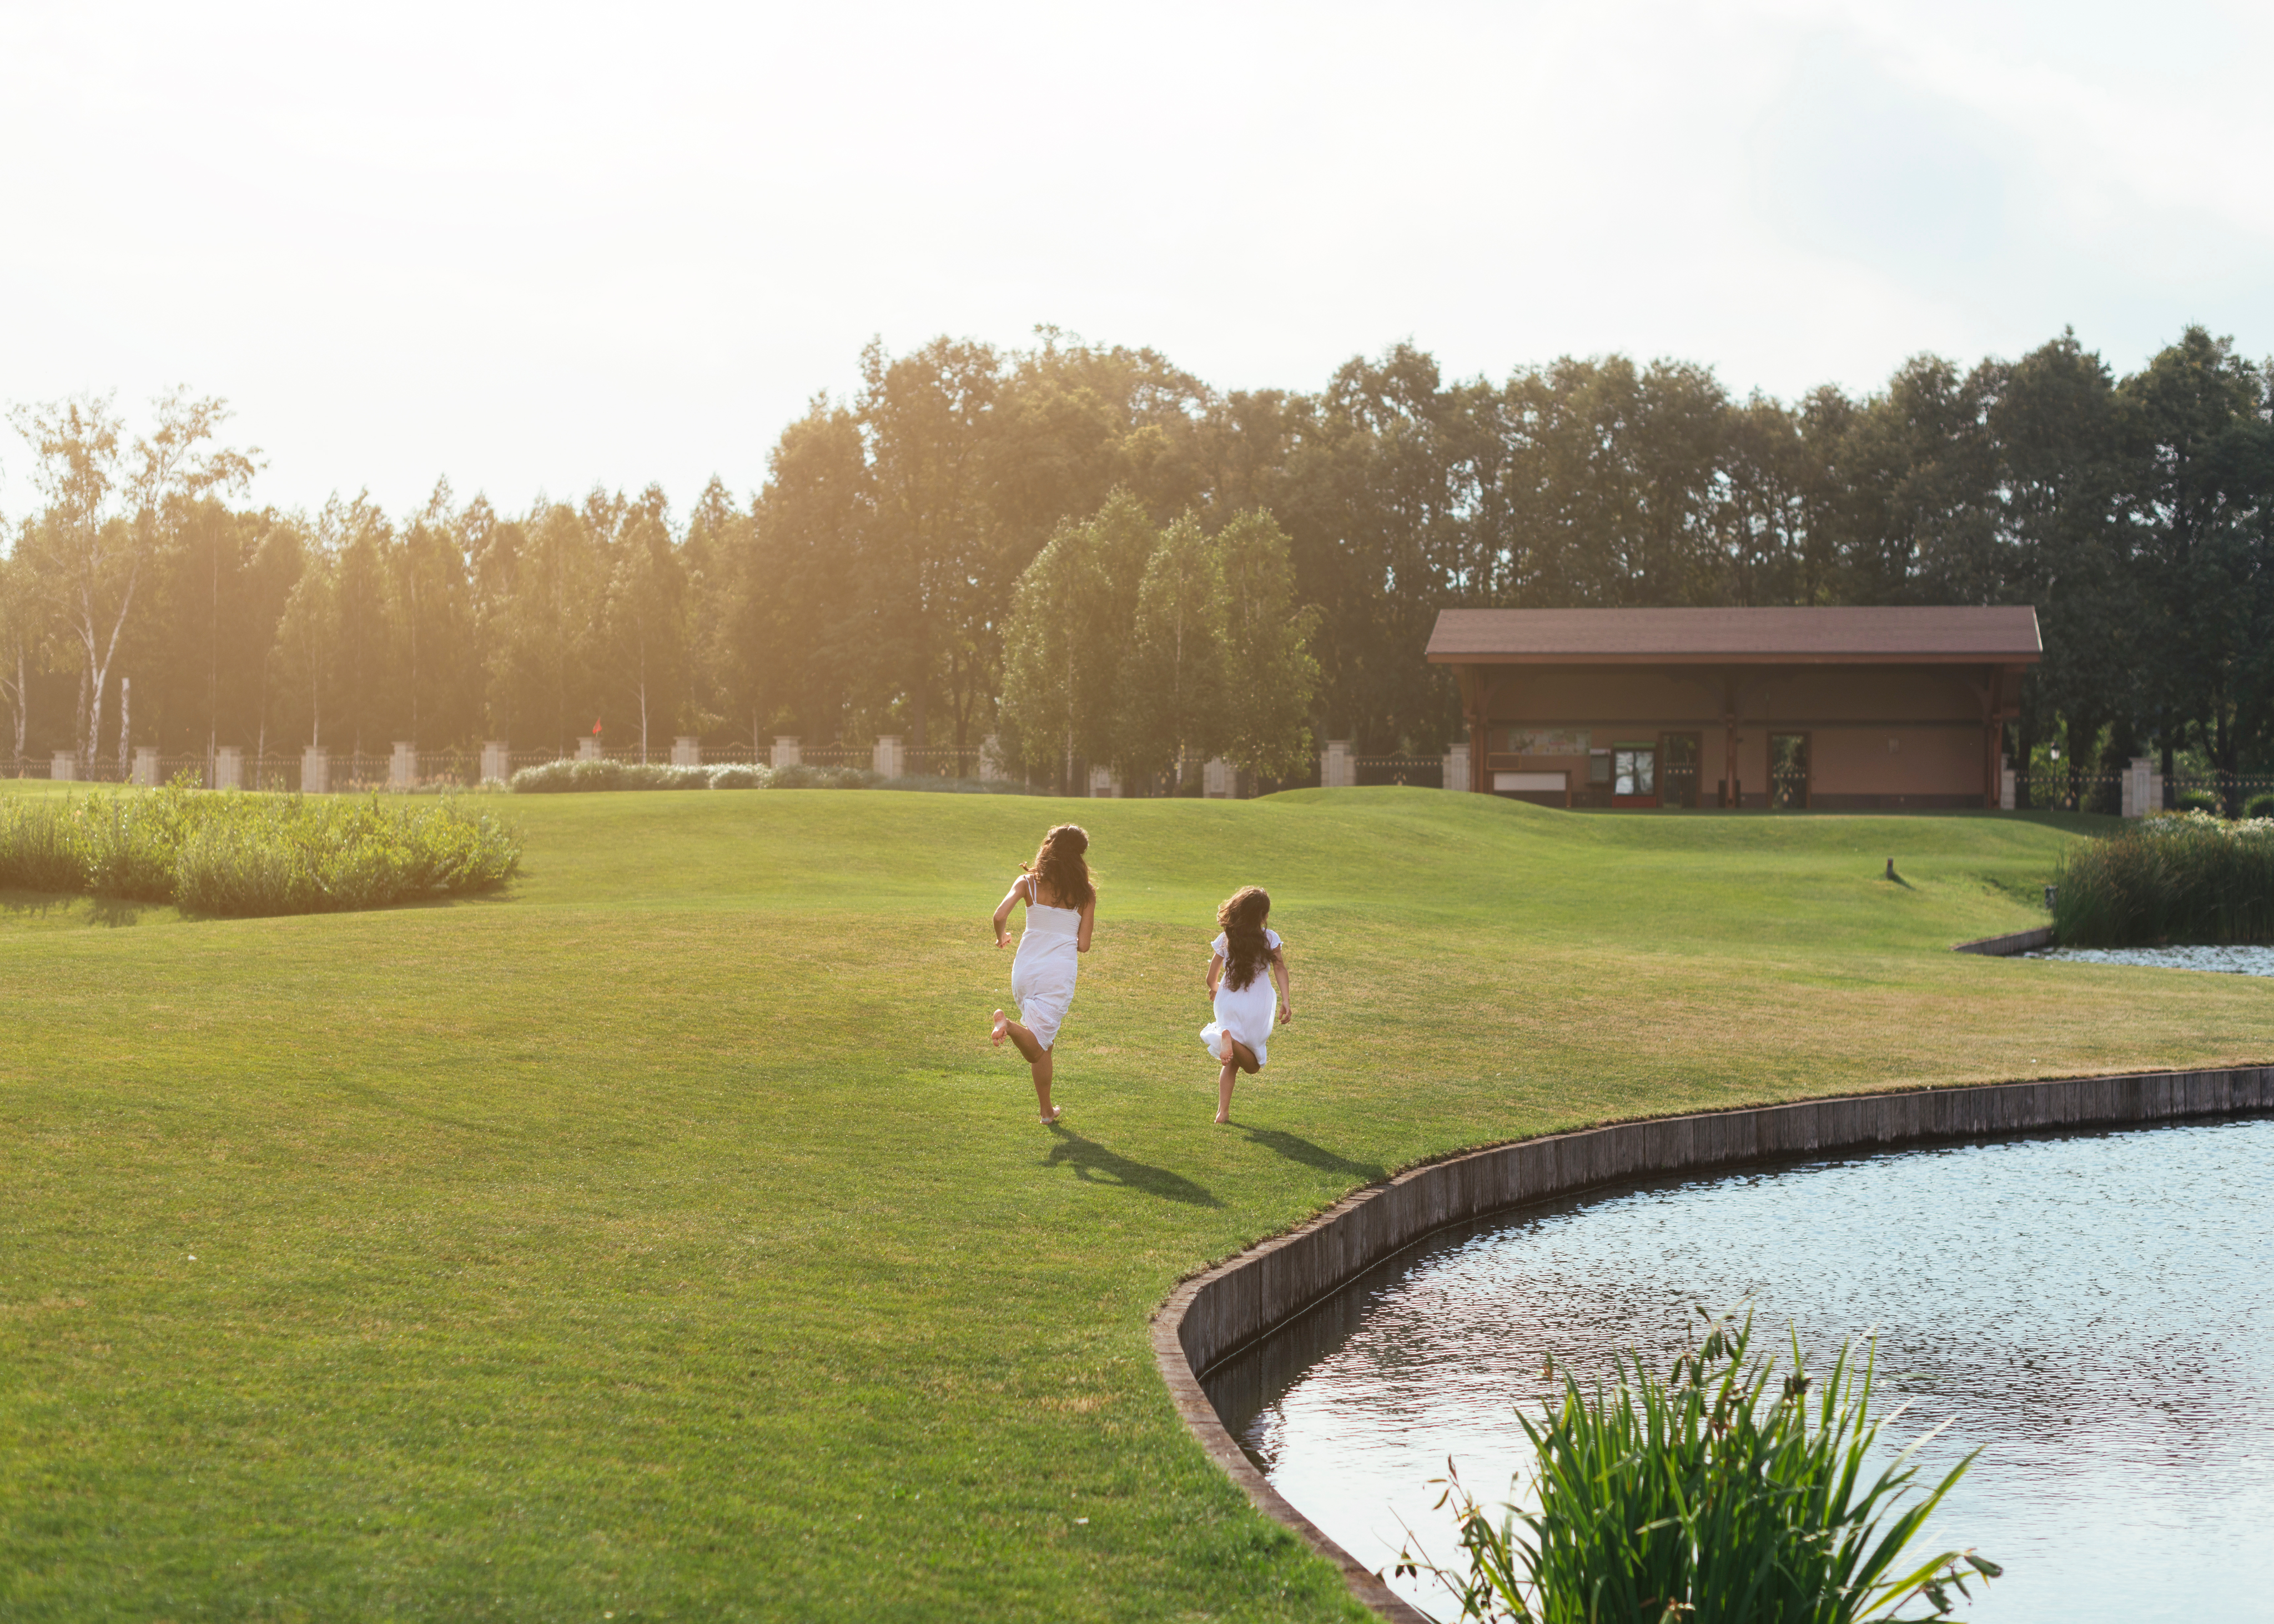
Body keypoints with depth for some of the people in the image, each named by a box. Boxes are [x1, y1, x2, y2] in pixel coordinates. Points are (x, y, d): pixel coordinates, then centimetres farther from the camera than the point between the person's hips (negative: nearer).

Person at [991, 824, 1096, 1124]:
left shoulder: (1029, 882, 1)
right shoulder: (1086, 892, 1)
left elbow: (1000, 915, -13)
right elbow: (1083, 945, 0)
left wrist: (1001, 938, 10)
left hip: (1026, 969, 3)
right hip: (1060, 971, -2)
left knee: (1043, 1043, 18)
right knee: (1036, 1050, -5)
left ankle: (1047, 1110, 12)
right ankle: (1010, 1026, -37)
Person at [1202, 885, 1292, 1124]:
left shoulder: (1225, 940, 3)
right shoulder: (1270, 938, -3)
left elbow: (1211, 978, 6)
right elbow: (1279, 968, -16)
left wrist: (1215, 989, 28)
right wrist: (1286, 1001, -20)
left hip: (1228, 1003, 3)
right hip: (1257, 1004, -2)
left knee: (1231, 1063, 16)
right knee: (1252, 1066, 9)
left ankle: (1223, 1112, -2)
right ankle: (1233, 1041, -25)